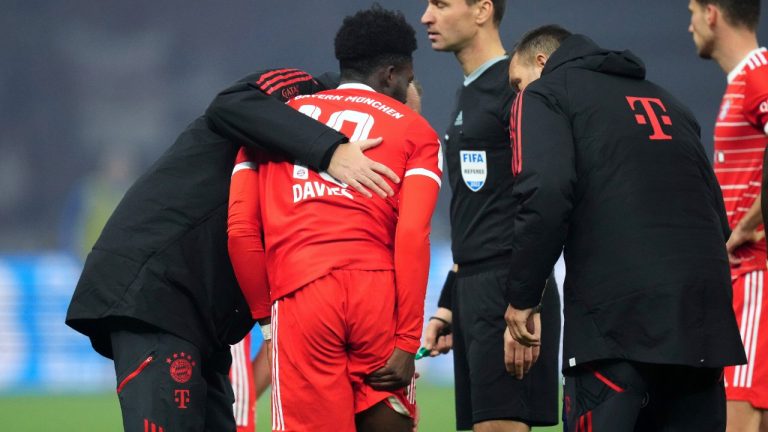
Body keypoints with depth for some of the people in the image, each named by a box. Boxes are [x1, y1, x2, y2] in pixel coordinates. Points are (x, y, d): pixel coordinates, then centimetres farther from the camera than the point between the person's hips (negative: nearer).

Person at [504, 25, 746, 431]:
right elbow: (717, 214, 22)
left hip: (616, 320, -6)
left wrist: (522, 297, -3)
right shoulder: (664, 100, 28)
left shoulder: (545, 95, 8)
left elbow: (545, 195, -10)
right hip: (703, 317, 6)